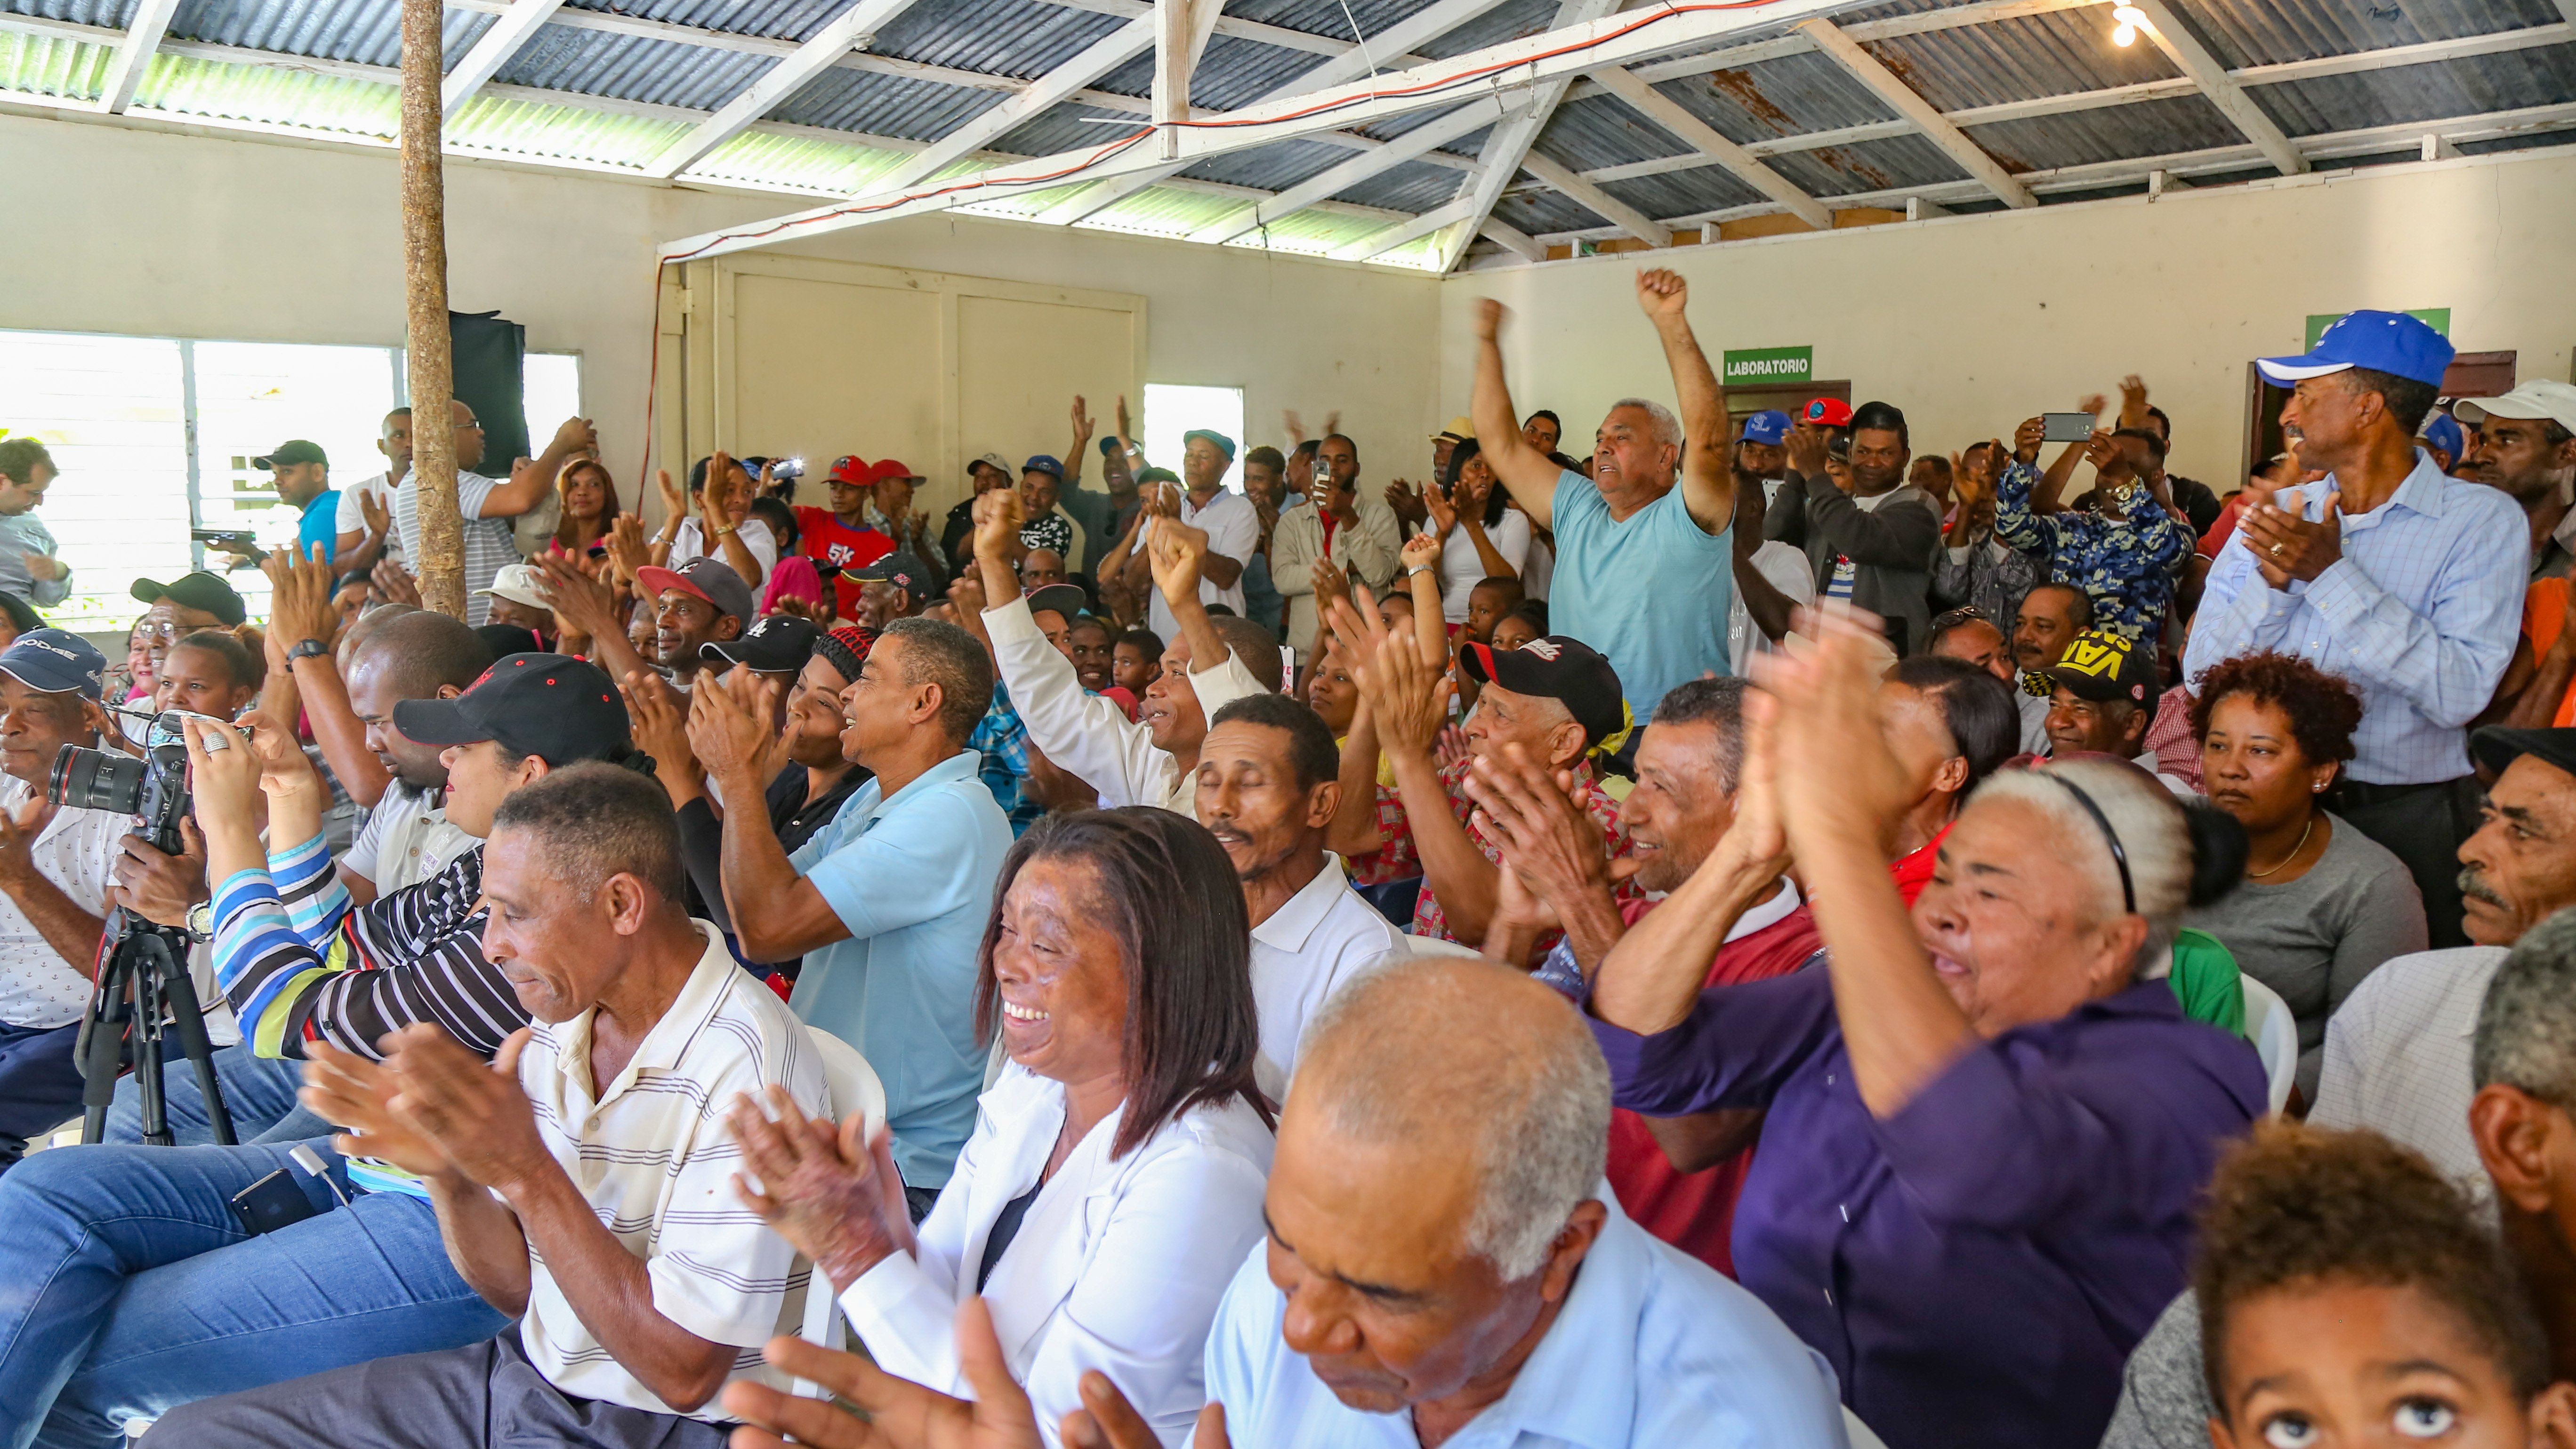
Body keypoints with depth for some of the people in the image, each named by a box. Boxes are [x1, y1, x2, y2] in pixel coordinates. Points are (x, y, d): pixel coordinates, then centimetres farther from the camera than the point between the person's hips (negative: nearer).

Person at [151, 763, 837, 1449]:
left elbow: (684, 1373, -24)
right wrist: (449, 1174, -14)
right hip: (526, 1367, 7)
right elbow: (518, 1289, 6)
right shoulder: (561, 1018, -1)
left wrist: (526, 1172, -27)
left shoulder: (746, 1067, -25)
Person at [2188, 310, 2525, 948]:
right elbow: (2201, 673, 0)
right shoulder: (2275, 514, 7)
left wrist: (2333, 573, -20)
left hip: (2405, 818, -3)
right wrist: (2271, 580, -15)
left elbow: (2459, 692, -19)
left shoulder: (2484, 521, -6)